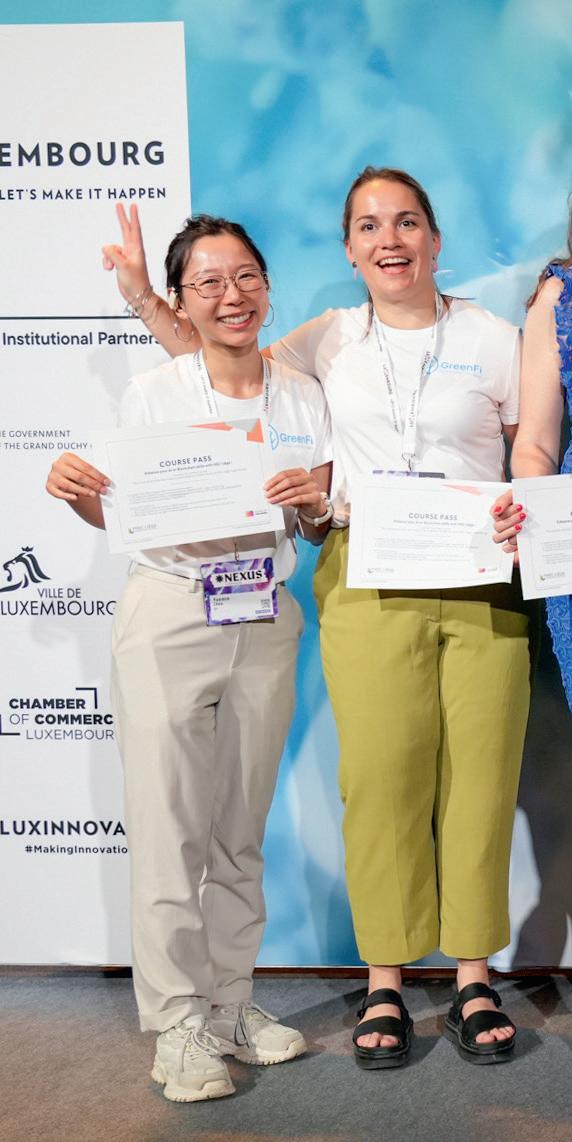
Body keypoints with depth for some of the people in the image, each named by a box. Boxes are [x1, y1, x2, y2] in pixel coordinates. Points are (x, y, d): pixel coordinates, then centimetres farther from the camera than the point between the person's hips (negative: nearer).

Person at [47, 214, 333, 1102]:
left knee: (242, 825, 10)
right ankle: (179, 1022, 6)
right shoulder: (152, 395, -3)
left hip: (265, 621, 3)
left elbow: (321, 532, 9)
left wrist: (316, 502, -13)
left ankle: (229, 1001, 22)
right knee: (170, 821, -3)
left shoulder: (304, 397, 5)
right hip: (168, 616, -3)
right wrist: (77, 494, -18)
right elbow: (124, 519, 3)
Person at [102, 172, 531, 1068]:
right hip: (369, 586, 0)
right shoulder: (332, 341, 12)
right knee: (381, 783, -1)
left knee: (479, 780, 2)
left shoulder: (493, 339, 9)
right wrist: (143, 294, 4)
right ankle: (385, 985, 11)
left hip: (483, 588, 0)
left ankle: (474, 978, 16)